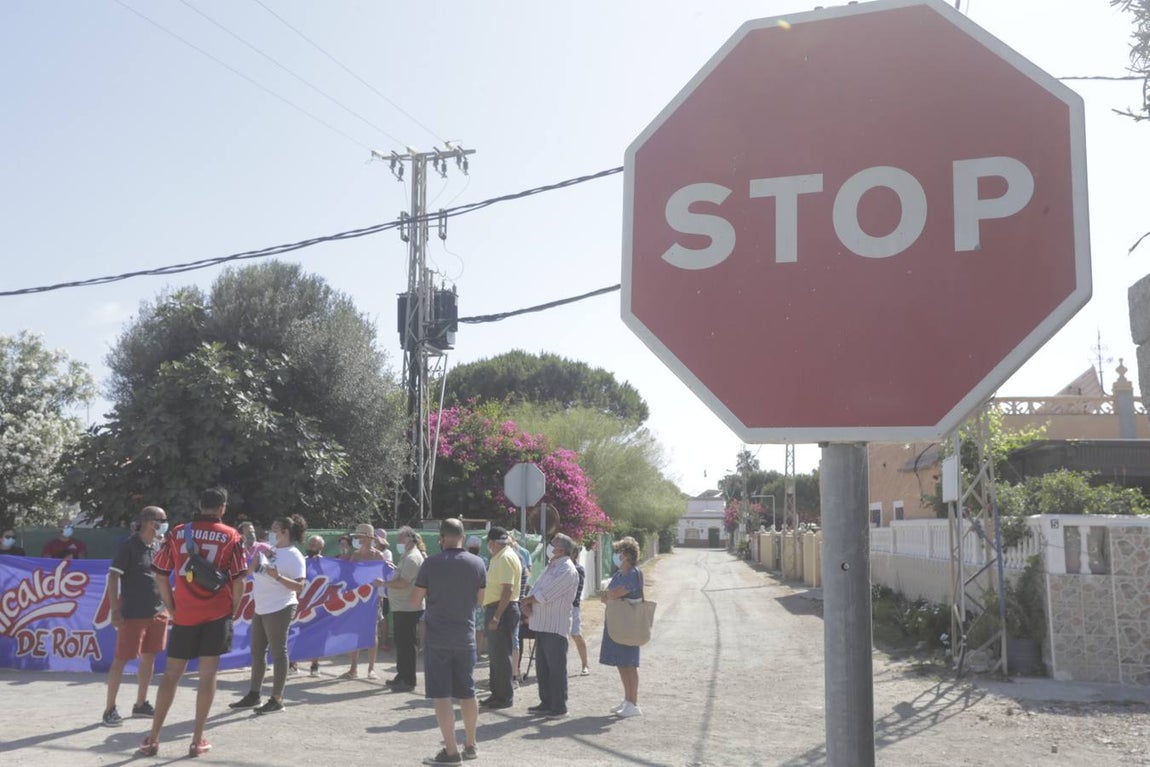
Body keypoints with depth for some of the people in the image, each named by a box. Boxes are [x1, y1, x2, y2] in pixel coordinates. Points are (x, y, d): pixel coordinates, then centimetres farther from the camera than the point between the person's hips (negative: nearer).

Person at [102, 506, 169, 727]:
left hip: (157, 612, 7)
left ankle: (141, 704, 23)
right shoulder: (129, 545, -10)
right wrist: (115, 610, -17)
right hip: (133, 614, -7)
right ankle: (110, 709, 8)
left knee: (149, 658, 12)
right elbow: (113, 577, -12)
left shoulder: (159, 546, 9)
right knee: (121, 659, -1)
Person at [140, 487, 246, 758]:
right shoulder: (231, 536, -2)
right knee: (208, 674, 4)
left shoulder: (177, 533, 4)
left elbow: (160, 576, 3)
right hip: (216, 614, -2)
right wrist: (232, 610, 7)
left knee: (171, 674, 11)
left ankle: (153, 739, 13)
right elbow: (239, 580, -6)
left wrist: (172, 609, 12)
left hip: (184, 614, 2)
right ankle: (197, 740, 6)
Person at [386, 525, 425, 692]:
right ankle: (402, 676, 26)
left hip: (408, 608, -10)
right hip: (402, 606, 10)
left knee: (405, 643, -6)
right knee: (401, 642, 17)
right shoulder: (408, 556, 18)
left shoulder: (412, 558, -15)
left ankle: (408, 681, 0)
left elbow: (402, 583, -22)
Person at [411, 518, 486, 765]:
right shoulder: (477, 563, -1)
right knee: (467, 692, 15)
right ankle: (470, 745, 27)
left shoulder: (431, 564, -10)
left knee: (441, 694, 1)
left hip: (437, 636, -4)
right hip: (466, 636, 4)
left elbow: (415, 599, -4)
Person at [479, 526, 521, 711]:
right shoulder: (500, 557, 16)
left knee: (501, 655, -3)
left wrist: (497, 617, -25)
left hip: (502, 610, -10)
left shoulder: (506, 558, -16)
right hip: (495, 609, 10)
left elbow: (508, 589, -24)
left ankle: (505, 697, 5)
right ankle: (497, 694, 25)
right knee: (495, 654, 16)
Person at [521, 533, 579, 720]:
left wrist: (527, 601, -5)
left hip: (556, 627, -9)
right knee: (542, 667, 15)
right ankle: (546, 704, 25)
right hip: (542, 624, 9)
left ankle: (559, 707, 6)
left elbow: (544, 596, -21)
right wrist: (528, 603, -7)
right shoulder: (551, 567, 16)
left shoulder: (567, 571, -16)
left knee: (556, 668, -2)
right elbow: (535, 590, 14)